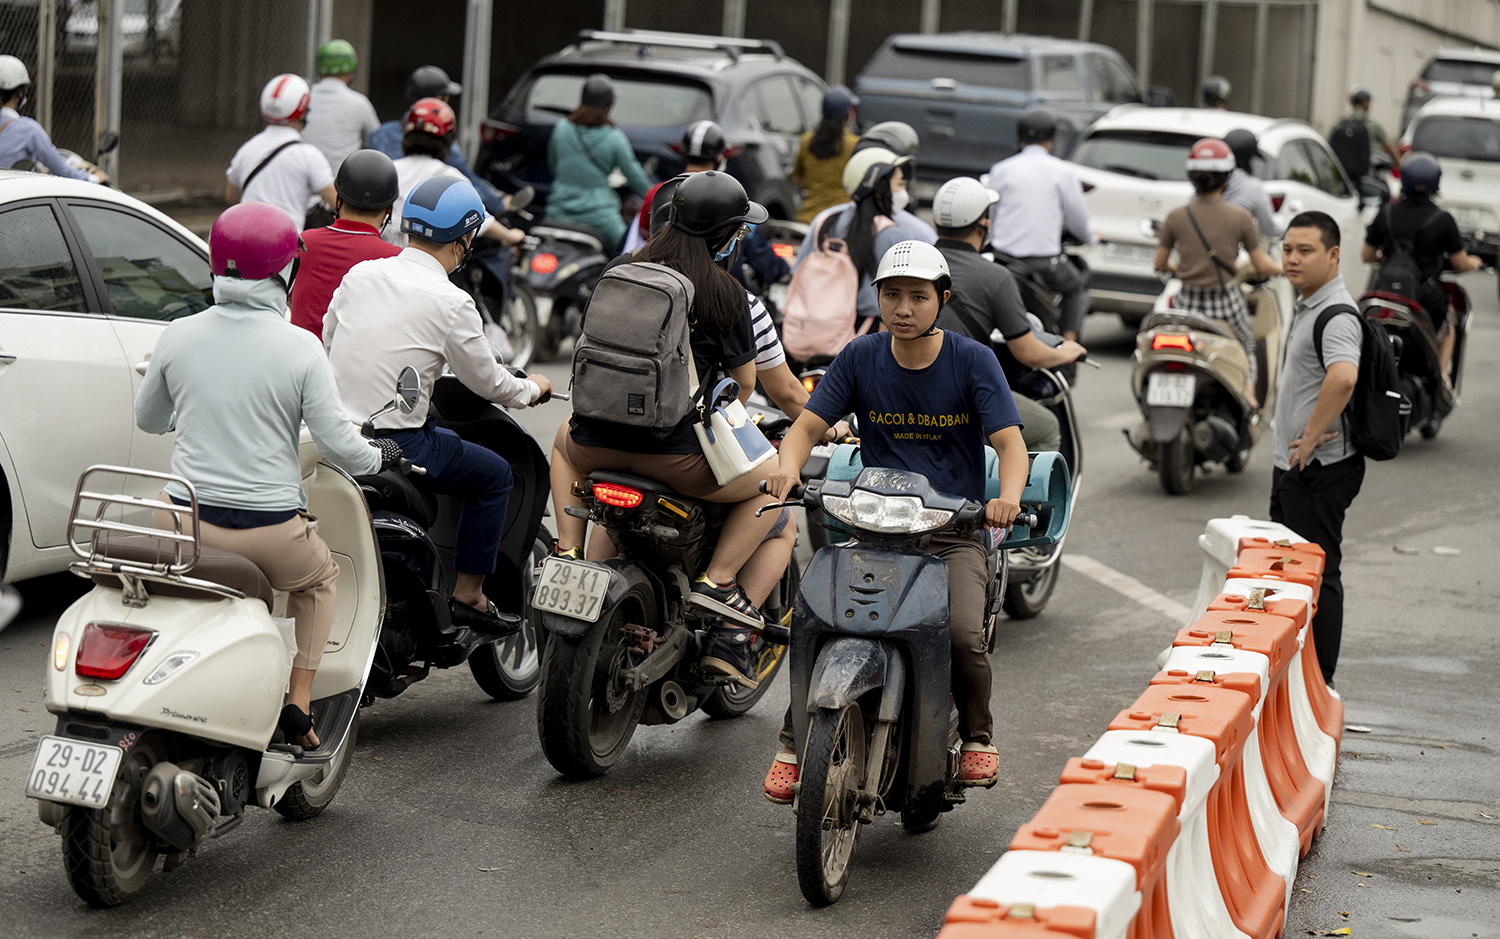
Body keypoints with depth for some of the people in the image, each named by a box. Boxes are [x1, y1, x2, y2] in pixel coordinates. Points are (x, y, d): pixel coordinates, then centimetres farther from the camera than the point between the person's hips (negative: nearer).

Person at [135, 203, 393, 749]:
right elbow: (338, 444, -8)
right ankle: (299, 703, 18)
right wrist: (379, 457, 14)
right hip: (270, 530, -2)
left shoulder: (177, 337, -1)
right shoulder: (300, 348, -9)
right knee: (322, 578, 30)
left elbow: (147, 419, 15)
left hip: (185, 525, 2)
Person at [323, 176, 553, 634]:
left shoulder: (359, 274, 5)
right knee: (494, 474, 14)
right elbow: (488, 383, -2)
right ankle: (468, 595, 15)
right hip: (396, 442, -7)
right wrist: (532, 390, 19)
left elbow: (327, 343, 16)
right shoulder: (451, 303, -13)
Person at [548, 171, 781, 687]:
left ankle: (568, 551, 24)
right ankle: (718, 578, 0)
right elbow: (745, 379, 5)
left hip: (598, 439, 4)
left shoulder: (619, 270, 11)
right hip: (673, 451, -4)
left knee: (565, 439, 41)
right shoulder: (724, 291, -1)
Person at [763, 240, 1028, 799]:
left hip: (954, 534, -2)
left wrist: (1008, 495, -31)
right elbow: (809, 423, 1)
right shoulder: (860, 358, 5)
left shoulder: (972, 360, -2)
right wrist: (789, 466, -23)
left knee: (963, 633, -27)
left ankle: (977, 737, 3)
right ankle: (794, 744, -2)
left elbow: (1010, 442, -9)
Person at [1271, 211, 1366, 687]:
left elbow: (1343, 377, -39)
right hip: (1293, 465, 11)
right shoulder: (1306, 306, 14)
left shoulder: (1336, 315, -20)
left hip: (1320, 468, -11)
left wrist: (1310, 438, -29)